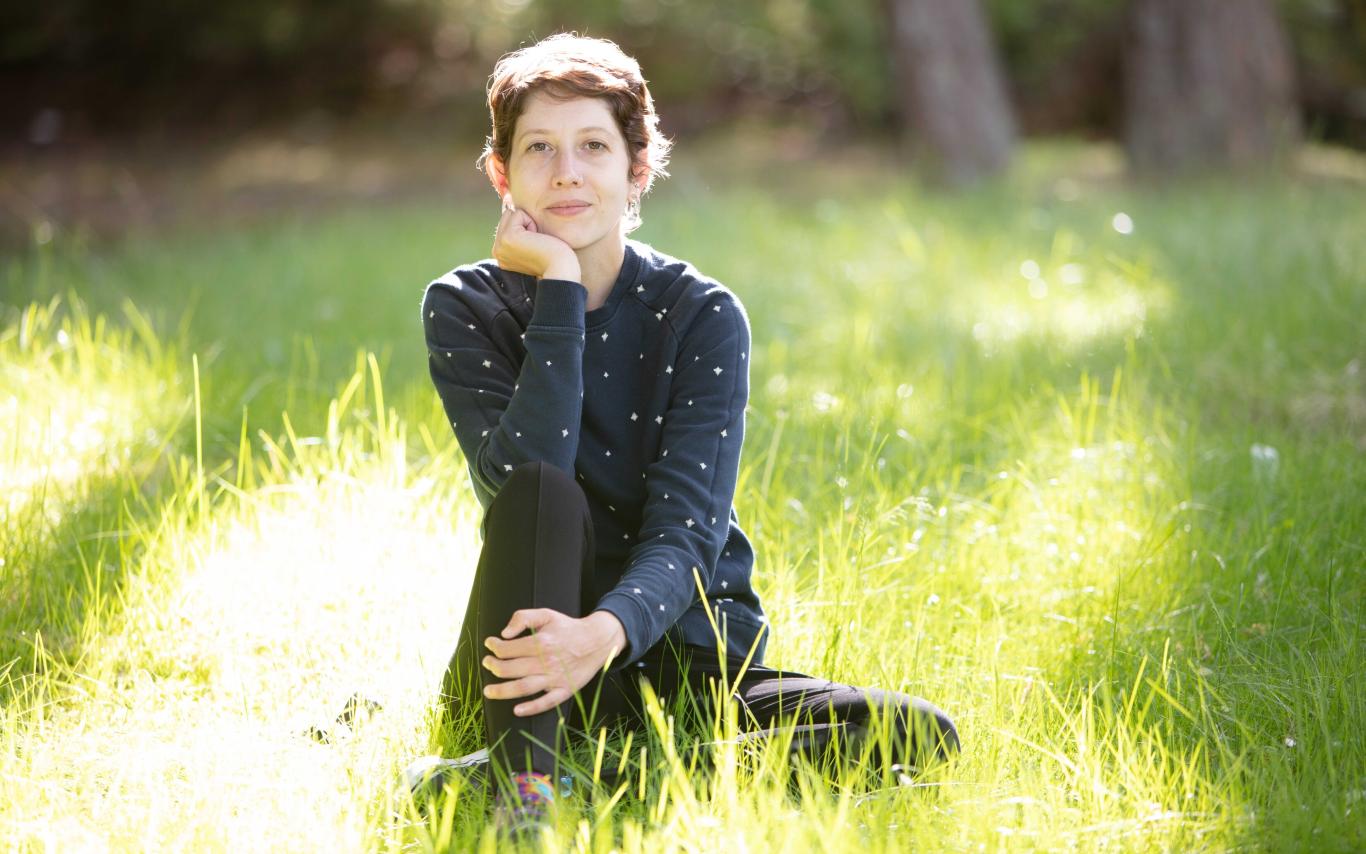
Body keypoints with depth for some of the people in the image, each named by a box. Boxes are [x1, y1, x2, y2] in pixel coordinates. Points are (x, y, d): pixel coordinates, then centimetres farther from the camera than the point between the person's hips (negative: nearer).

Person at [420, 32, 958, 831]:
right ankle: (523, 790, -38)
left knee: (921, 738, -21)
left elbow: (685, 527, -17)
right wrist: (559, 287, -20)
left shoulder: (703, 315, -5)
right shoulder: (463, 308, -2)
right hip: (527, 672, -1)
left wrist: (606, 633, -38)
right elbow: (525, 482, -20)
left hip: (684, 652, 2)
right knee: (541, 491, -31)